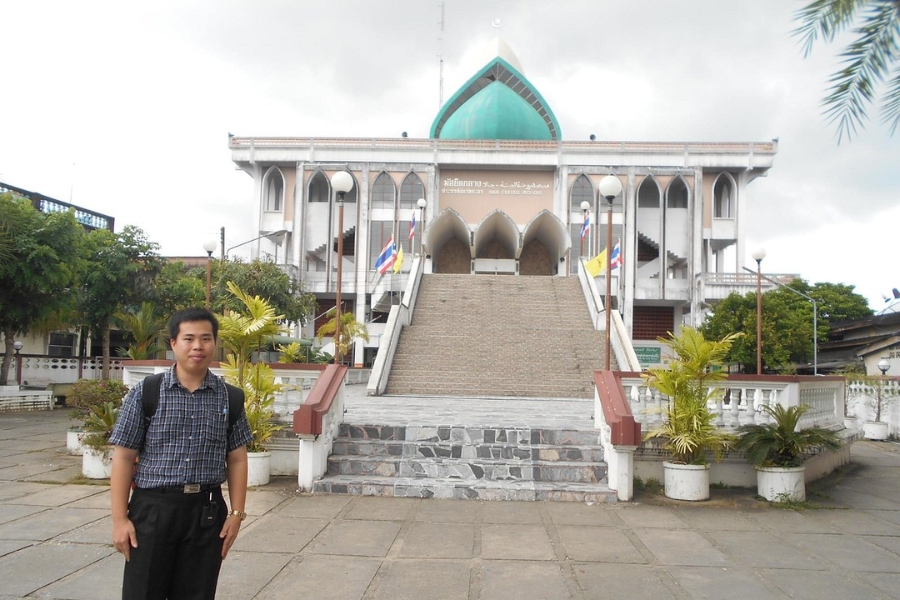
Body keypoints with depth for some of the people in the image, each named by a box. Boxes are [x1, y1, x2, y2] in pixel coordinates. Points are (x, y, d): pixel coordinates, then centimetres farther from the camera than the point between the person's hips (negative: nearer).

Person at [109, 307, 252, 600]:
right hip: (153, 507, -2)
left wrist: (236, 513, 2)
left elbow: (236, 460, 7)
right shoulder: (145, 393, -3)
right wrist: (120, 519, -6)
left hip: (207, 510, 2)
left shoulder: (229, 397, 3)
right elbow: (123, 457, -2)